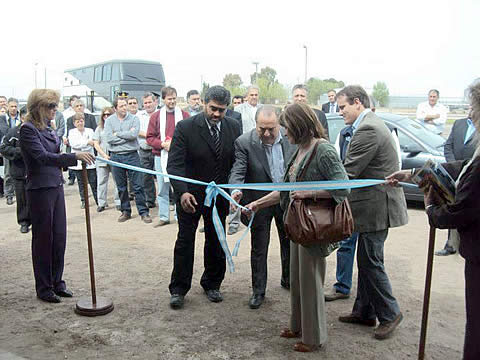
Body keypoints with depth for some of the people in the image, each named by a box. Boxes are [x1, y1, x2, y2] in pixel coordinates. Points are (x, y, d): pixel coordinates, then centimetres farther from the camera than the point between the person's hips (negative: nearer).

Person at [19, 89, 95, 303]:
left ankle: (57, 282, 24)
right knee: (43, 238, 3)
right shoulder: (28, 129, -14)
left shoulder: (47, 128, 10)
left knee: (59, 237, 11)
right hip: (40, 189, -8)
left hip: (56, 187, 8)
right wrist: (74, 156, -34)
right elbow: (42, 156, -26)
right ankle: (44, 288, 16)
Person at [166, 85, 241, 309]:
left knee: (216, 241, 13)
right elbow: (174, 164, -19)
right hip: (190, 194, -3)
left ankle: (212, 284, 32)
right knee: (185, 241, 6)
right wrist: (182, 192, -33)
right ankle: (178, 289, 20)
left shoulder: (234, 127, -4)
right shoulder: (185, 127, -15)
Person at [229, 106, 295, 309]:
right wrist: (236, 191, -41)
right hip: (260, 201, -3)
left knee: (289, 242, 19)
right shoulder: (244, 143, -17)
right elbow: (238, 171, -22)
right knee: (259, 248, 7)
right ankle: (258, 291, 22)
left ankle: (288, 280, 41)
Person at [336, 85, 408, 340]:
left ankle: (389, 313, 18)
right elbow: (353, 169, 15)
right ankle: (364, 311, 29)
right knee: (366, 261, 17)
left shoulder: (368, 130, -20)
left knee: (370, 262, 1)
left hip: (376, 206, -10)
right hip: (373, 204, 10)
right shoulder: (371, 124, 14)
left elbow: (347, 173, -22)